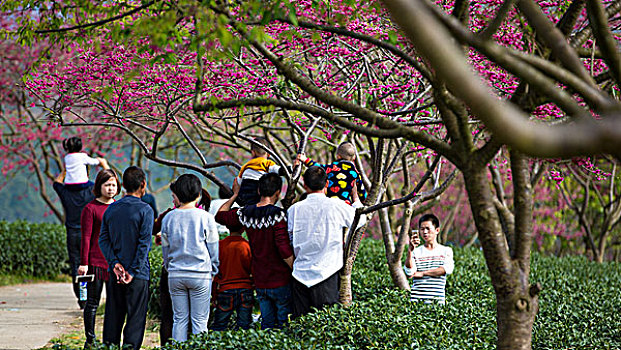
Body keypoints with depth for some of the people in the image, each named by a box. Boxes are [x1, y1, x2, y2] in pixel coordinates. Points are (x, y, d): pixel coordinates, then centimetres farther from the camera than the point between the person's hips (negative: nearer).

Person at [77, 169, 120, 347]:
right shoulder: (91, 208, -2)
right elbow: (86, 237, -5)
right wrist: (84, 263, -10)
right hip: (96, 261, -5)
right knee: (92, 302, 1)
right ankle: (90, 340, 9)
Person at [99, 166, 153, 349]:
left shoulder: (111, 209, 7)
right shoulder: (145, 210, -8)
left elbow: (103, 239, 2)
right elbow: (144, 243, -14)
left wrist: (115, 263, -5)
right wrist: (133, 271, -13)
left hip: (114, 274, 5)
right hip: (138, 275, -5)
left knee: (113, 316, 11)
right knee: (135, 318, -1)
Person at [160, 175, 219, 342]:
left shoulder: (168, 218, 0)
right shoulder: (206, 217, -6)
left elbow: (165, 250, 8)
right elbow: (213, 249, 0)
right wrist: (212, 271, 12)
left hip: (175, 276, 2)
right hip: (201, 275, -2)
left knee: (179, 320, 9)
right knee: (200, 321, 2)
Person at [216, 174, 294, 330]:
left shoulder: (245, 213, -1)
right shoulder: (277, 215, -18)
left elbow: (220, 216, 17)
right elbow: (285, 251, -22)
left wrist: (235, 195, 27)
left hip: (260, 283, 5)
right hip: (281, 282, -5)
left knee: (267, 324, 15)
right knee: (284, 325, 6)